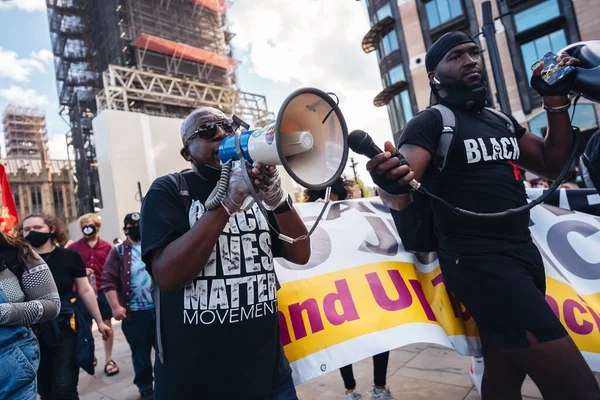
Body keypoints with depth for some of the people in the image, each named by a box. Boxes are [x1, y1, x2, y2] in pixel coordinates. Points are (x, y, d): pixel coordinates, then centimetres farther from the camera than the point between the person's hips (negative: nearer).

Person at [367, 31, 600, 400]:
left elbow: (553, 165, 16)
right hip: (479, 261, -7)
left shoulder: (502, 121, 18)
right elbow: (400, 200, -19)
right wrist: (391, 186, -43)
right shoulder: (431, 122, -6)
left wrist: (557, 100, 7)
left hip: (525, 253, 8)